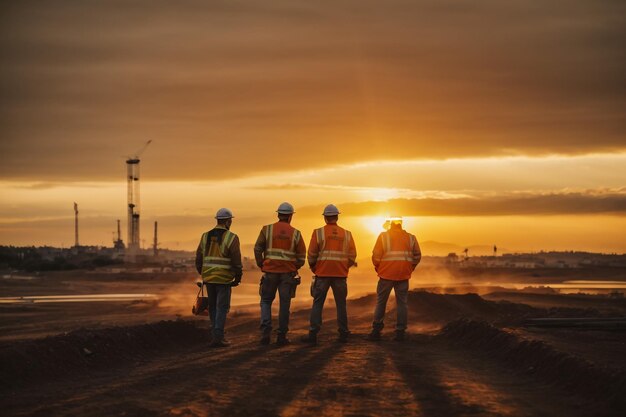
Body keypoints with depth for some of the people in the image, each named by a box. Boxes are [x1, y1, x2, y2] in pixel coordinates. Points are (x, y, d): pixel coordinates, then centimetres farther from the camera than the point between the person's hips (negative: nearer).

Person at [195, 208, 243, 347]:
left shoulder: (206, 236, 6)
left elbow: (199, 259, 8)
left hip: (208, 277, 5)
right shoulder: (231, 238, -9)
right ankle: (217, 338, -6)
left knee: (213, 307, 15)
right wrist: (238, 278, 1)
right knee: (222, 308, 0)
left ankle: (218, 335, 20)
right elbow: (236, 261, -11)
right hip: (224, 279, -5)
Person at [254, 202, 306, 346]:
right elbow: (301, 256, 2)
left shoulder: (267, 230, -2)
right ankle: (282, 336, 6)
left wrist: (262, 266, 11)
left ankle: (266, 332, -4)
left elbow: (257, 249, -3)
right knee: (284, 304, 7)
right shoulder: (295, 233, 1)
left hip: (270, 271, 0)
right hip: (288, 273, 0)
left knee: (266, 301, 11)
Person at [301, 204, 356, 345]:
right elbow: (352, 256, 5)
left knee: (317, 304, 2)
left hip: (322, 274, -2)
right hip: (341, 275, 2)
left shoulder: (318, 233, -3)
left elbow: (312, 255, -4)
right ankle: (343, 334, 14)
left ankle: (313, 335, -4)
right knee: (341, 304, 11)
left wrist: (314, 268, 13)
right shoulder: (347, 234, 5)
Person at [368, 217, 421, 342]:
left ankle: (376, 331, 7)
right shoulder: (410, 238, 7)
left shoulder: (383, 236, -1)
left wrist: (378, 269, 10)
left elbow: (376, 256, -5)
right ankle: (400, 332, 4)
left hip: (386, 275, -2)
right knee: (401, 303, 7)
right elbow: (417, 256, 7)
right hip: (403, 276, 2)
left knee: (380, 302, 8)